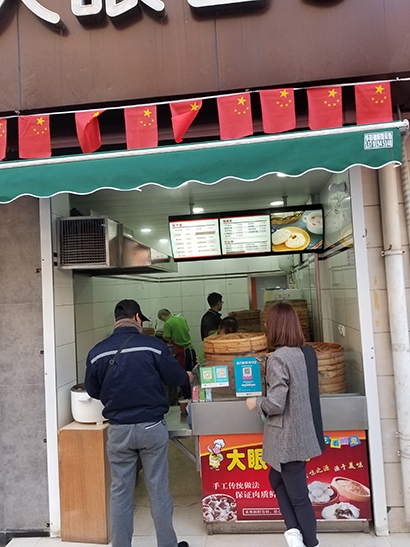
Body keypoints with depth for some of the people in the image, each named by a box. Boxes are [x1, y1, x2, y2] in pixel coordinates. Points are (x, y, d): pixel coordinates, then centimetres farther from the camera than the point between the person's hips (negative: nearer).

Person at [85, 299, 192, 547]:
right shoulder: (154, 345, -13)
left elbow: (93, 391, 8)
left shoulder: (97, 352, -5)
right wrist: (189, 377, 20)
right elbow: (177, 378, -3)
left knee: (120, 491, 16)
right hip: (152, 426, -1)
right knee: (159, 489, 13)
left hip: (118, 429, 2)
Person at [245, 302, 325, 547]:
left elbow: (275, 404, -24)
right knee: (277, 479, 25)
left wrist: (256, 402, -5)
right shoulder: (308, 352, 1)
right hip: (305, 432, 8)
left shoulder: (278, 358, -23)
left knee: (298, 496, 10)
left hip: (288, 437, -8)